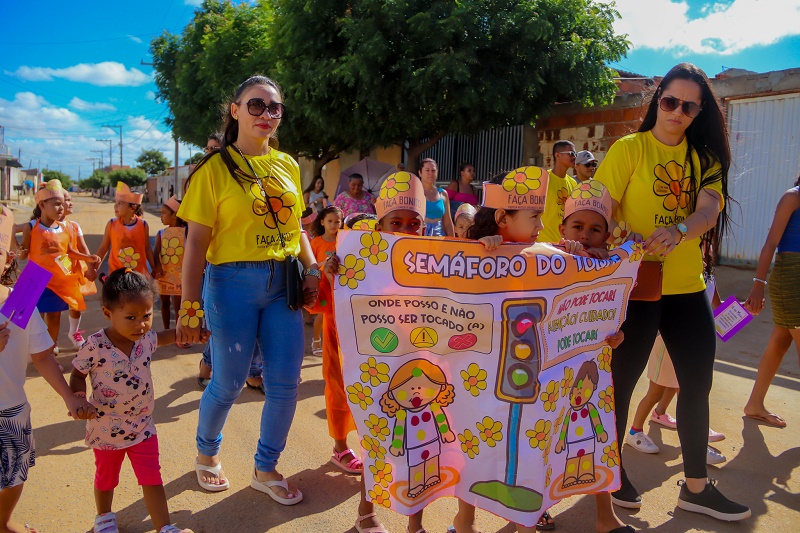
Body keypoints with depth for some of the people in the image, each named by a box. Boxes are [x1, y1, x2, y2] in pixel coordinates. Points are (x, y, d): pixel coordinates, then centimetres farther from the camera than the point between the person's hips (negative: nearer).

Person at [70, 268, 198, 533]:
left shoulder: (146, 338, -10)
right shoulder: (95, 345, -24)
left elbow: (161, 337, 14)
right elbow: (78, 374, -9)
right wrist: (78, 398, -27)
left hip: (142, 425, 2)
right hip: (107, 428, -2)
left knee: (152, 478, 6)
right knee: (106, 477, 23)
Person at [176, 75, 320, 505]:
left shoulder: (287, 165, 10)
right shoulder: (215, 168, -5)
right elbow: (197, 242, -8)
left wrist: (312, 269, 3)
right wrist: (189, 307, -11)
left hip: (283, 284, 5)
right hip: (233, 282, -4)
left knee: (285, 382, 6)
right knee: (229, 383, 7)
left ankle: (266, 469, 29)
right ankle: (206, 453, 39)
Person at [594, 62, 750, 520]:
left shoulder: (704, 155, 8)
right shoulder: (630, 148, -4)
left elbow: (711, 207, -9)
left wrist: (678, 231, -30)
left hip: (687, 286, 6)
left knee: (698, 384, 12)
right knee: (622, 380, 6)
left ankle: (697, 487, 29)